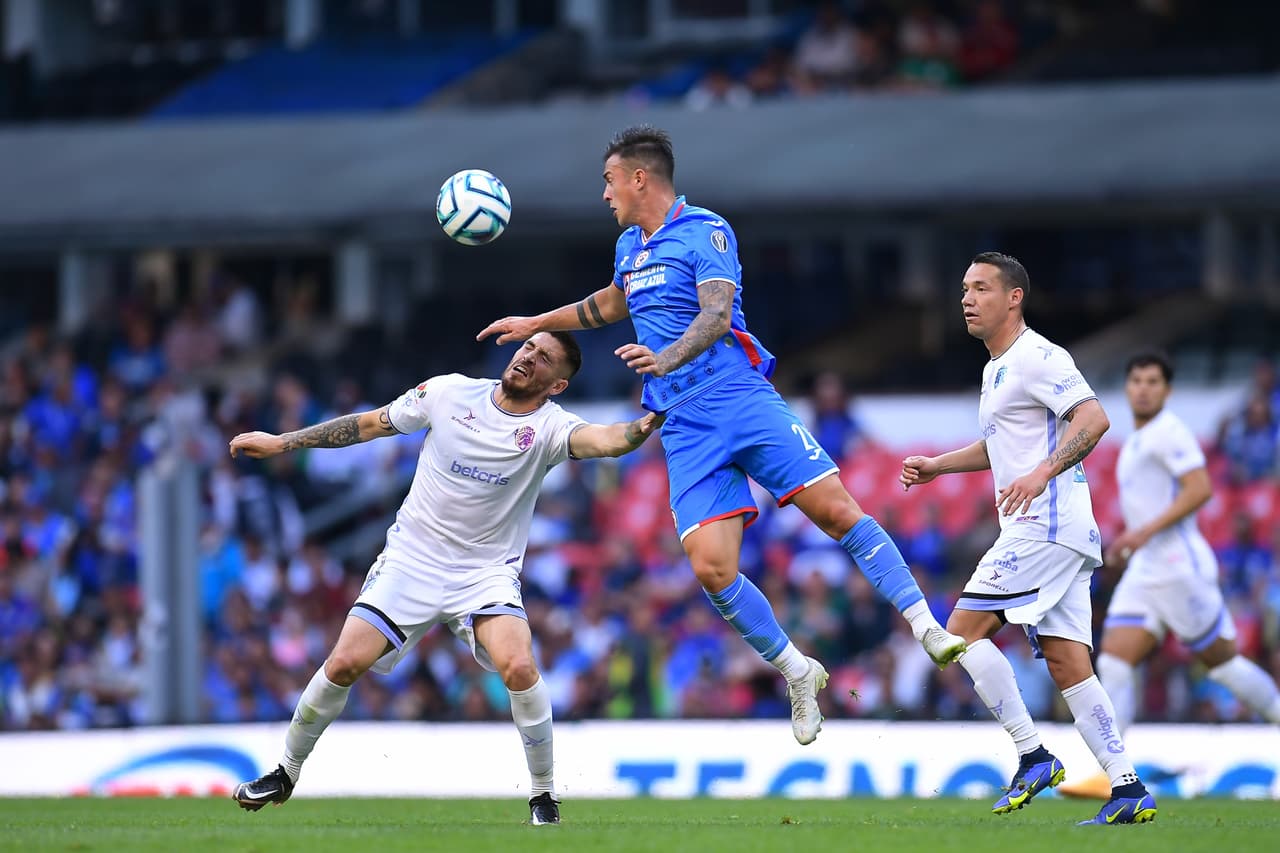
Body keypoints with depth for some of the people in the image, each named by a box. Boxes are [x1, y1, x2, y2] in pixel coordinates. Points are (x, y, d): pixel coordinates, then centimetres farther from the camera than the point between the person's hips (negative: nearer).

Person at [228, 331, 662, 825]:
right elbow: (371, 424, 10)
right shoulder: (449, 393, -3)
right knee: (345, 663, -10)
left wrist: (643, 427, -55)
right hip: (411, 559, 2)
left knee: (518, 667, -26)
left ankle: (544, 796, -7)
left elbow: (602, 439, -33)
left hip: (487, 575, -2)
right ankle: (285, 774, 13)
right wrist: (282, 443, 12)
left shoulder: (549, 427, -12)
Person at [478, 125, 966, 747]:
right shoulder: (629, 247, 20)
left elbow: (717, 313, -19)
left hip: (741, 398, -6)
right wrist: (536, 324, 47)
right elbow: (613, 304, 42)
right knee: (712, 569, -11)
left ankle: (926, 628, -13)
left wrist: (669, 357, -37)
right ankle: (795, 673, 6)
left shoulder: (705, 232, -4)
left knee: (834, 509, -18)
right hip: (684, 429, 6)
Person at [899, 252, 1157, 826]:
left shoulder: (1036, 358, -10)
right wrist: (936, 466, 27)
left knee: (963, 630, -11)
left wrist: (1043, 473, -32)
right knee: (1067, 664, 4)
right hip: (1041, 530, 10)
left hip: (1046, 524, -10)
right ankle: (1128, 790, -1)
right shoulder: (995, 369, 22)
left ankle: (1033, 757, -10)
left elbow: (1093, 418, -21)